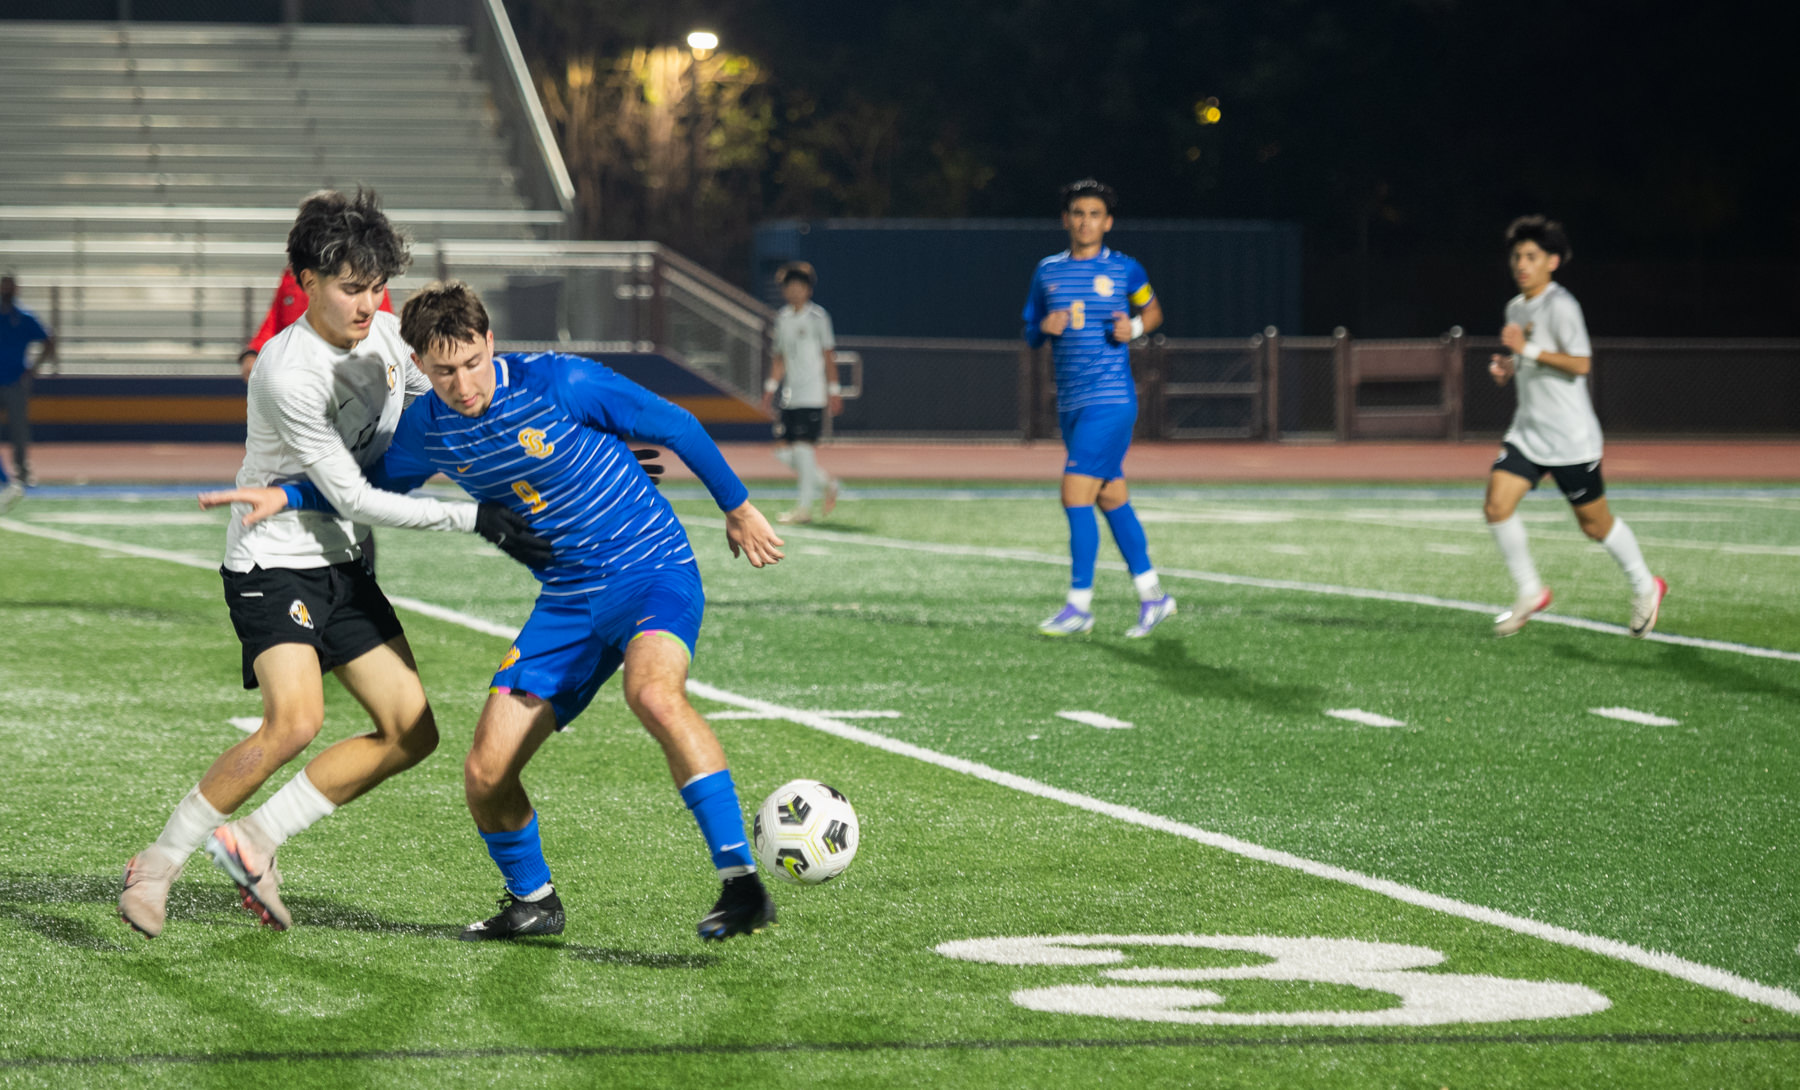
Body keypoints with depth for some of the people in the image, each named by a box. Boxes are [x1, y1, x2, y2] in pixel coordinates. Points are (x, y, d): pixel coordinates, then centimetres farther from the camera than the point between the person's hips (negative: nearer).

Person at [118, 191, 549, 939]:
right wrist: (477, 520, -19)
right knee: (295, 720, -27)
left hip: (340, 563, 8)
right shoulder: (289, 374, -23)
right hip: (272, 561, -8)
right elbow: (355, 496, -20)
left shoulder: (382, 334, 1)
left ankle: (253, 839, 6)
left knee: (411, 732, 1)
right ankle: (159, 862, -13)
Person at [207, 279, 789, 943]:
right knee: (485, 775, -3)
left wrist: (737, 507, 5)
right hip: (567, 602, 6)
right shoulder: (427, 428, -1)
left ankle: (742, 885, -34)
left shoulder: (560, 383, -17)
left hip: (654, 570, -6)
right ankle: (532, 903, 26)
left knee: (653, 694, -38)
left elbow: (675, 426, -5)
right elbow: (372, 484, 20)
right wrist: (286, 497, 4)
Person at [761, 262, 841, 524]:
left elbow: (828, 356, -3)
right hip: (790, 395, 7)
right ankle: (827, 482, 19)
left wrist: (834, 391, -6)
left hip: (812, 394, -7)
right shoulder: (782, 318, 13)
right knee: (783, 448, 1)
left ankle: (804, 508, -5)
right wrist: (771, 386, 12)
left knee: (805, 446, -11)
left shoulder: (817, 316, -4)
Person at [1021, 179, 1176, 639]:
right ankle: (1152, 596, 21)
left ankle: (1079, 605, -8)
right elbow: (1030, 335, 16)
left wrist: (1135, 328, -7)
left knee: (1075, 495, -13)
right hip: (1071, 402, 5)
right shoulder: (1048, 271, 9)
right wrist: (1044, 327, -7)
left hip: (1111, 398, -5)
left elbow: (1152, 310, 15)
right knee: (1112, 499, 10)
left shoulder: (1124, 269, -1)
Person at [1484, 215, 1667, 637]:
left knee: (1594, 522, 4)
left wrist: (1527, 350, -27)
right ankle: (1530, 592, 4)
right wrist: (1509, 367, 6)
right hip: (1527, 434, 7)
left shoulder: (1561, 306, -15)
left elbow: (1580, 364, -24)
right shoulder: (1516, 308, 11)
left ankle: (1645, 587, 27)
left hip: (1571, 437, -7)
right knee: (1497, 505, -10)